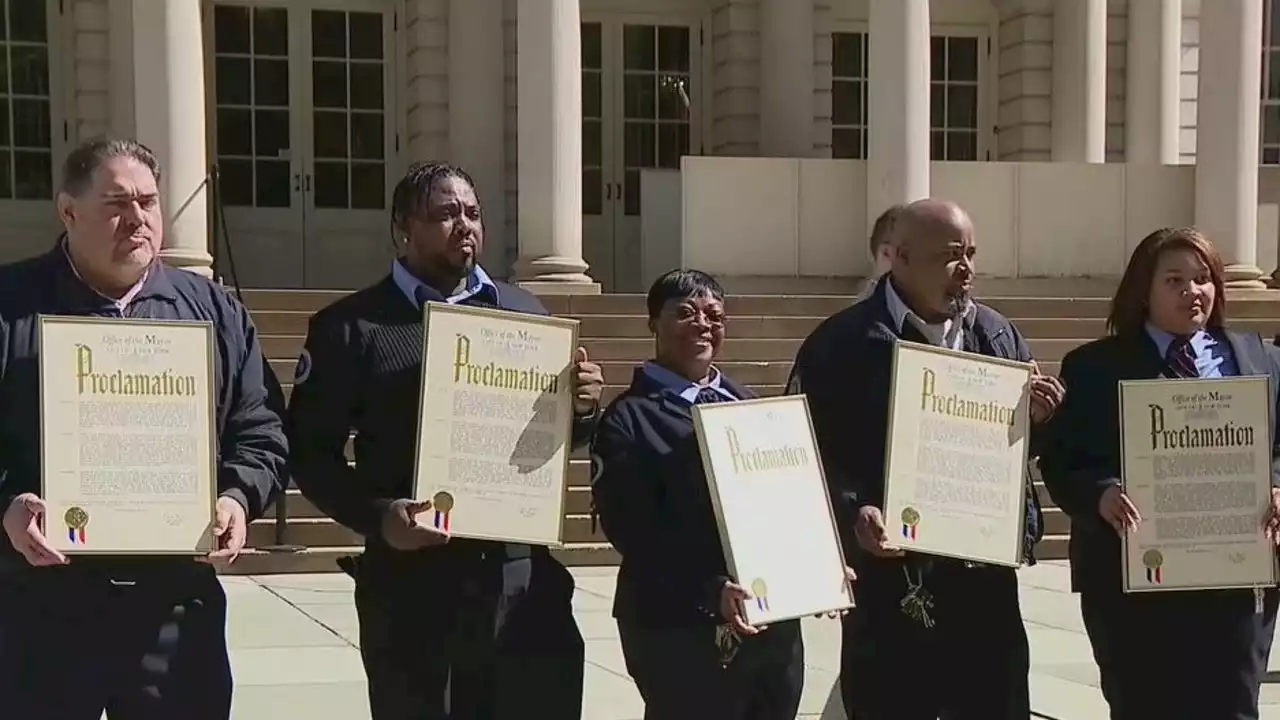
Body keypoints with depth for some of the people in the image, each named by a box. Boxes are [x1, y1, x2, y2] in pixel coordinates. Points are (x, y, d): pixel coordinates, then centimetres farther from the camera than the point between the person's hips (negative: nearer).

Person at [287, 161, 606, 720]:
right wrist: (377, 517, -18)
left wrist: (582, 408, -5)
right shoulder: (349, 327, 0)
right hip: (412, 580, -3)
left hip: (526, 574, 3)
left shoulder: (525, 313, 12)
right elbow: (310, 451, -3)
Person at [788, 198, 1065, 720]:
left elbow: (1024, 446, 19)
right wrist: (853, 515, -25)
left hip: (986, 574, 5)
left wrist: (1037, 419, -4)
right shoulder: (844, 343, -7)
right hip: (891, 580, -5)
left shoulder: (998, 335, 10)